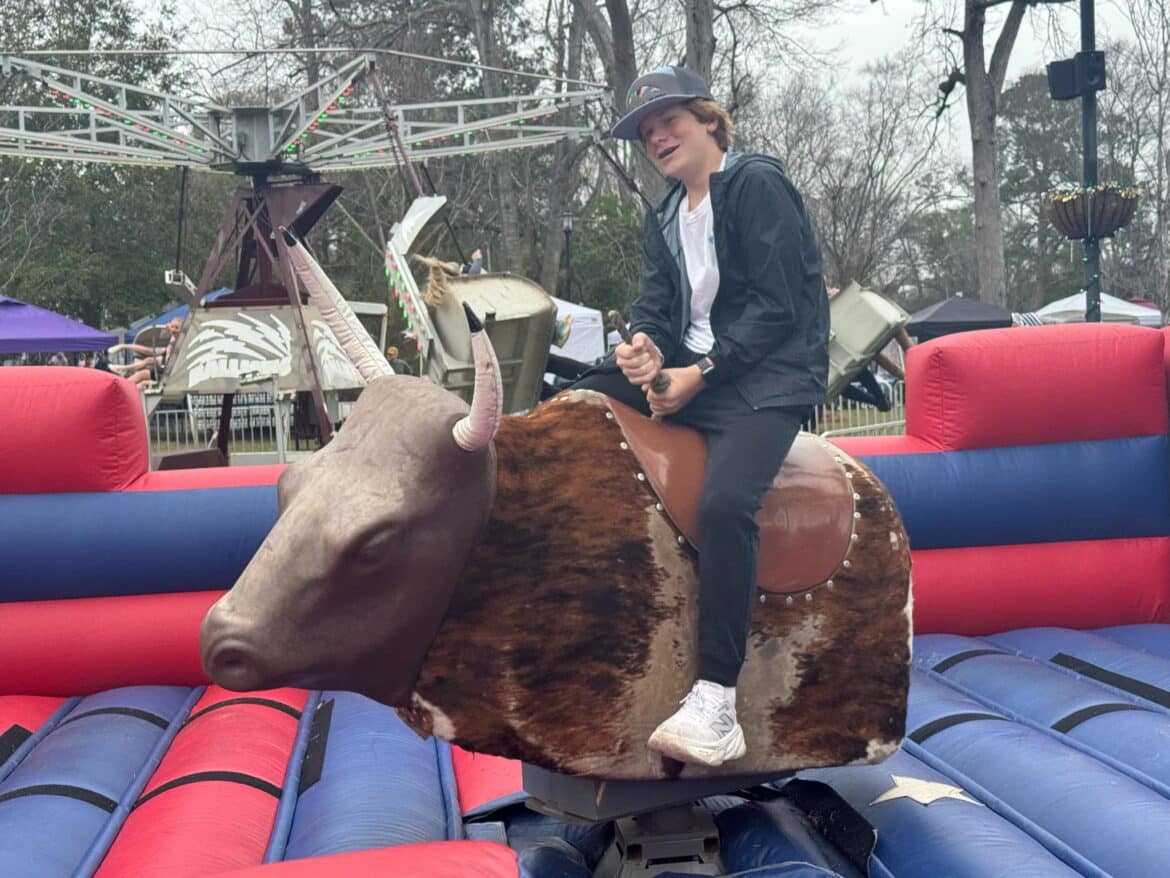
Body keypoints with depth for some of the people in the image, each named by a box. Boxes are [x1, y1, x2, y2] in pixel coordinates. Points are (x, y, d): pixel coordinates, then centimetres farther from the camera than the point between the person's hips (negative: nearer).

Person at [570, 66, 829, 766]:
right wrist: (645, 343, -10)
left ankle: (717, 705, -34)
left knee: (725, 500, -34)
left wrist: (701, 372, -17)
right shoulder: (665, 219, 20)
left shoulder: (756, 184, -6)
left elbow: (776, 307, -13)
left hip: (769, 376, -9)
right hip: (688, 369, 9)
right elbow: (657, 303, 15)